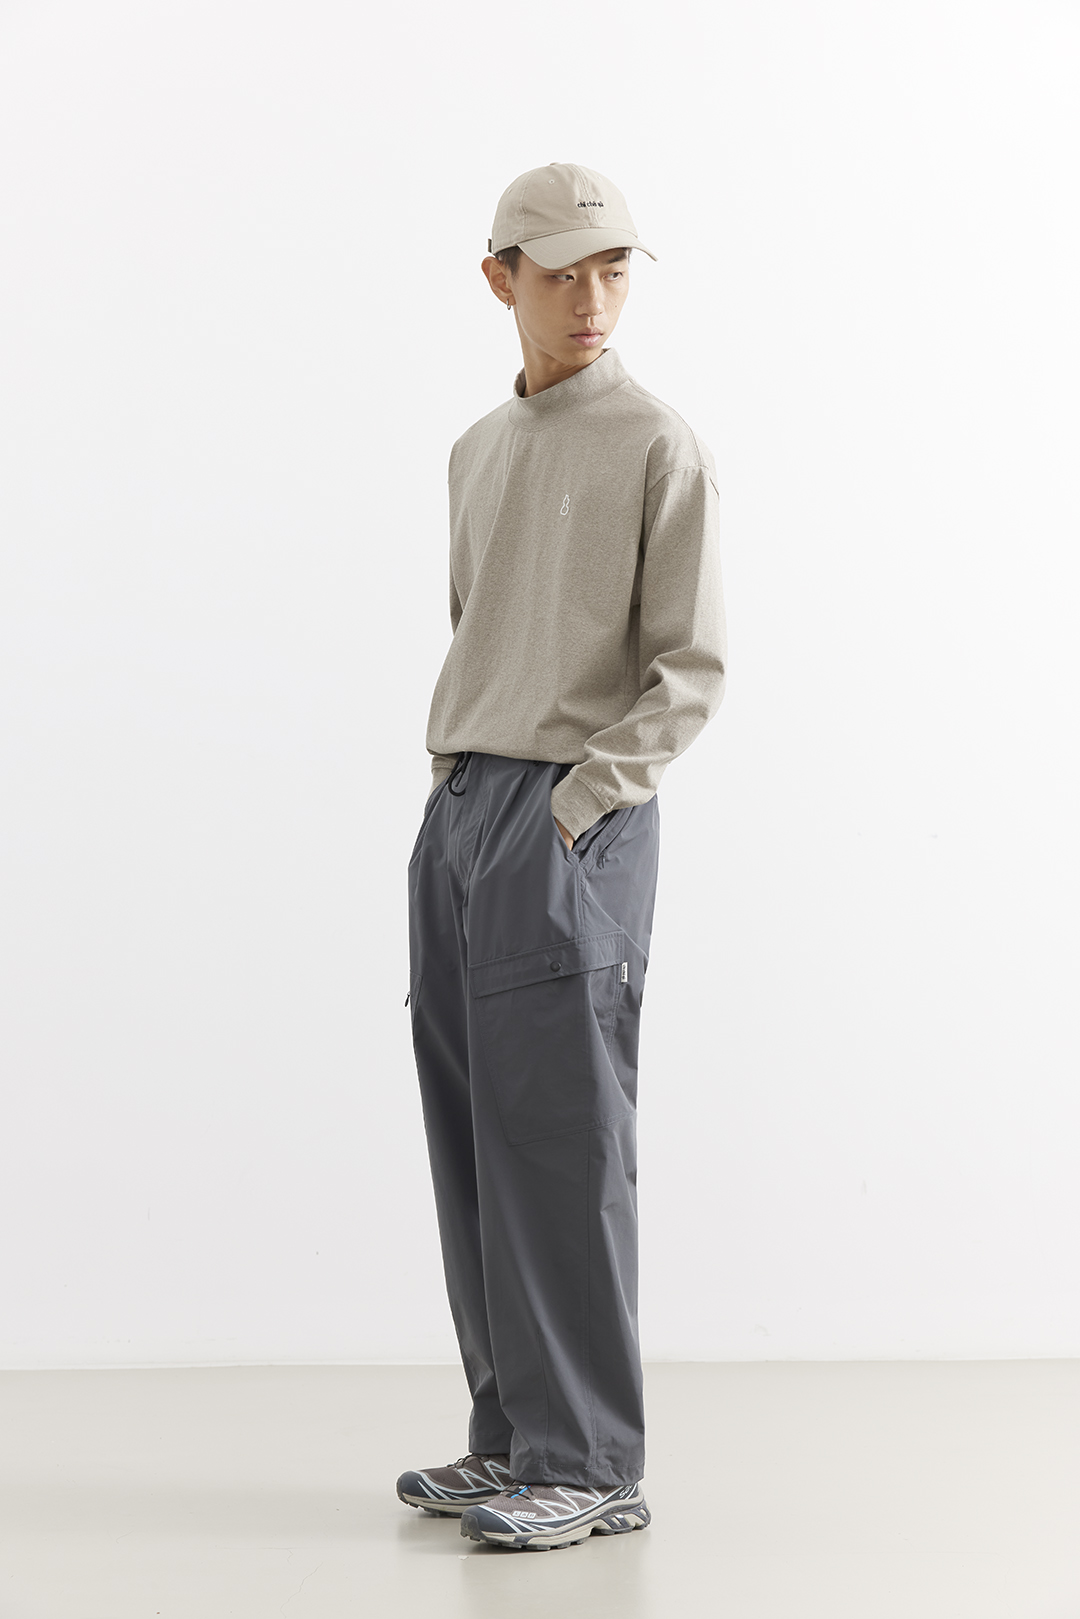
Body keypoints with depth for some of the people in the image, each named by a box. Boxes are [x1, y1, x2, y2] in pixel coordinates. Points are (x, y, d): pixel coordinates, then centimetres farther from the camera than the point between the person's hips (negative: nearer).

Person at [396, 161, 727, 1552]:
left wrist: (578, 797, -14)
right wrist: (451, 780, 12)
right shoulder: (478, 451, 19)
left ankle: (590, 1464, -1)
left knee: (559, 1139, -8)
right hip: (456, 812, 7)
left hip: (573, 823, -7)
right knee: (469, 1135, 7)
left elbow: (688, 673, -5)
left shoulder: (657, 447, -2)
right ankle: (513, 1436, 16)